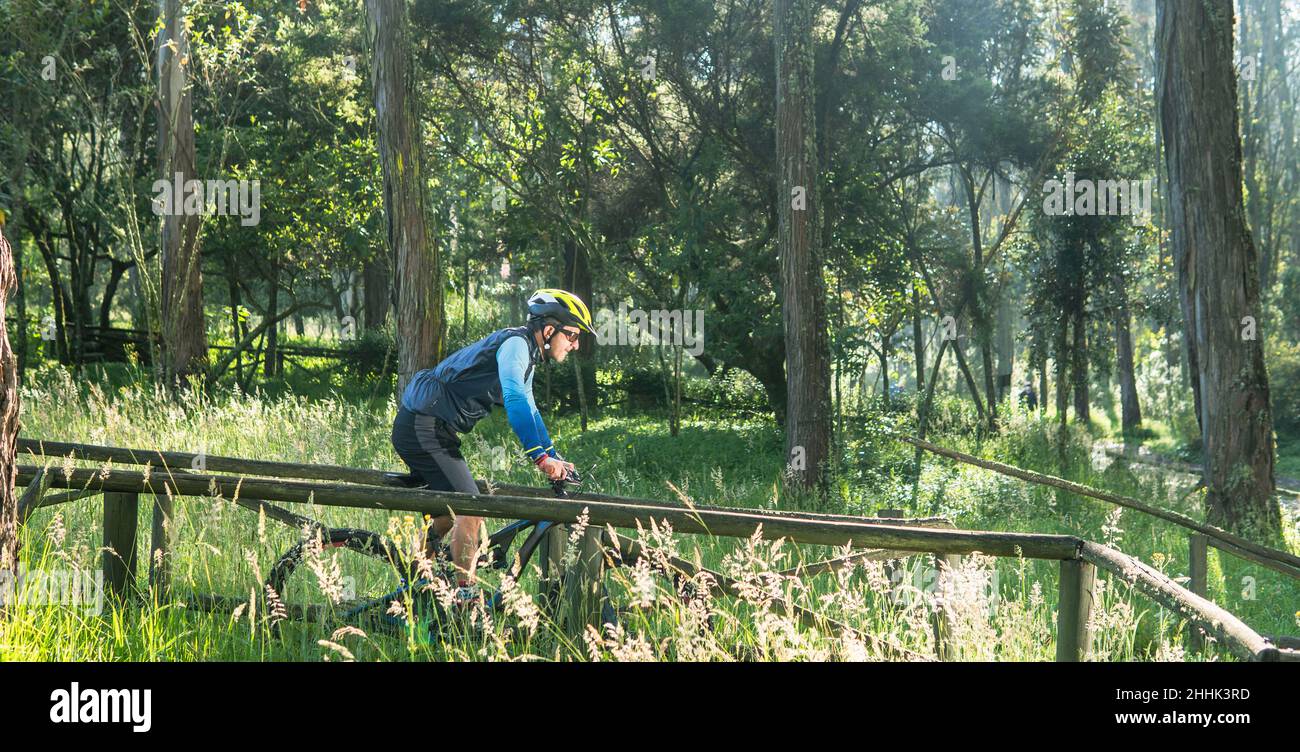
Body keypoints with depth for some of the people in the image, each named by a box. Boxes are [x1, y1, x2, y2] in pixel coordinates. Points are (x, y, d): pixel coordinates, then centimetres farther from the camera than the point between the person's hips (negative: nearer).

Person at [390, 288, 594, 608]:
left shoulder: (526, 355, 16)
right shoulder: (515, 343, -16)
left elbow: (528, 409, 28)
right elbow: (515, 400, -32)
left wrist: (555, 458, 23)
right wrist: (542, 457, -38)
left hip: (429, 428, 11)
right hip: (422, 428, -11)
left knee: (451, 510, 18)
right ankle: (465, 596, -7)